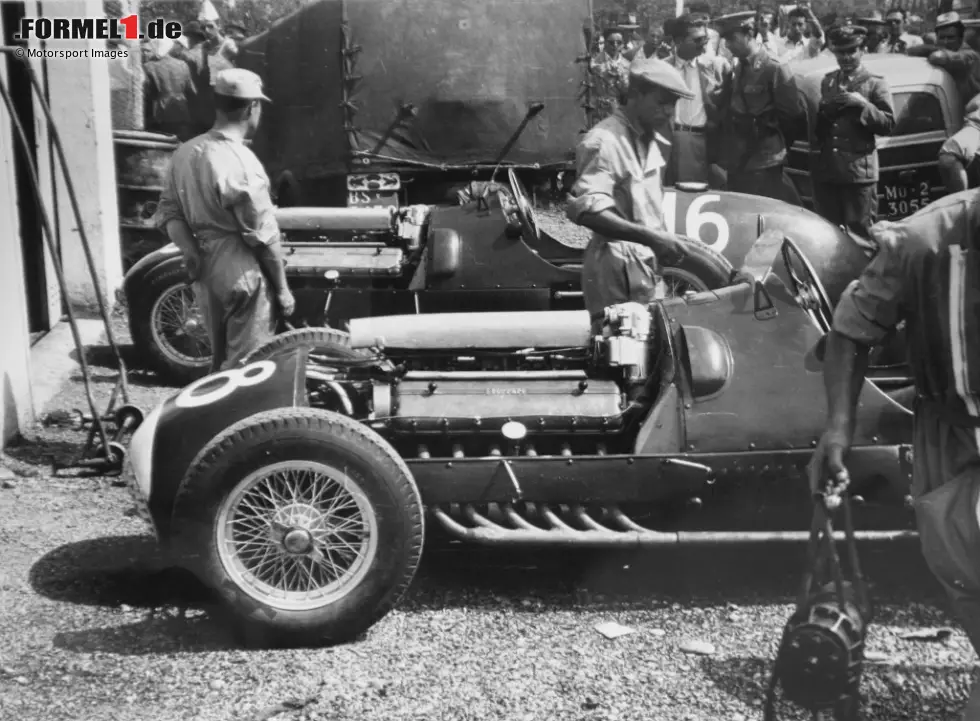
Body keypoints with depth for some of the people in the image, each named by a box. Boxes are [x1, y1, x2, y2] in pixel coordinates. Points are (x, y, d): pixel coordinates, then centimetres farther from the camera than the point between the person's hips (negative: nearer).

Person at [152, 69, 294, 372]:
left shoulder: (184, 153, 3)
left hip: (205, 275, 8)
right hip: (243, 277, -8)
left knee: (222, 362, 21)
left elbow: (167, 211, 6)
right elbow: (264, 237, -16)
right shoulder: (241, 164, -20)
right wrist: (283, 289, -7)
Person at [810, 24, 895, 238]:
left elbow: (889, 124, -5)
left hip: (859, 170, -4)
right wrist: (823, 111, 1)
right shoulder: (826, 81, 16)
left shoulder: (875, 83, 2)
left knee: (860, 233, -2)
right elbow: (813, 120, 22)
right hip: (825, 170, 5)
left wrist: (862, 104, -15)